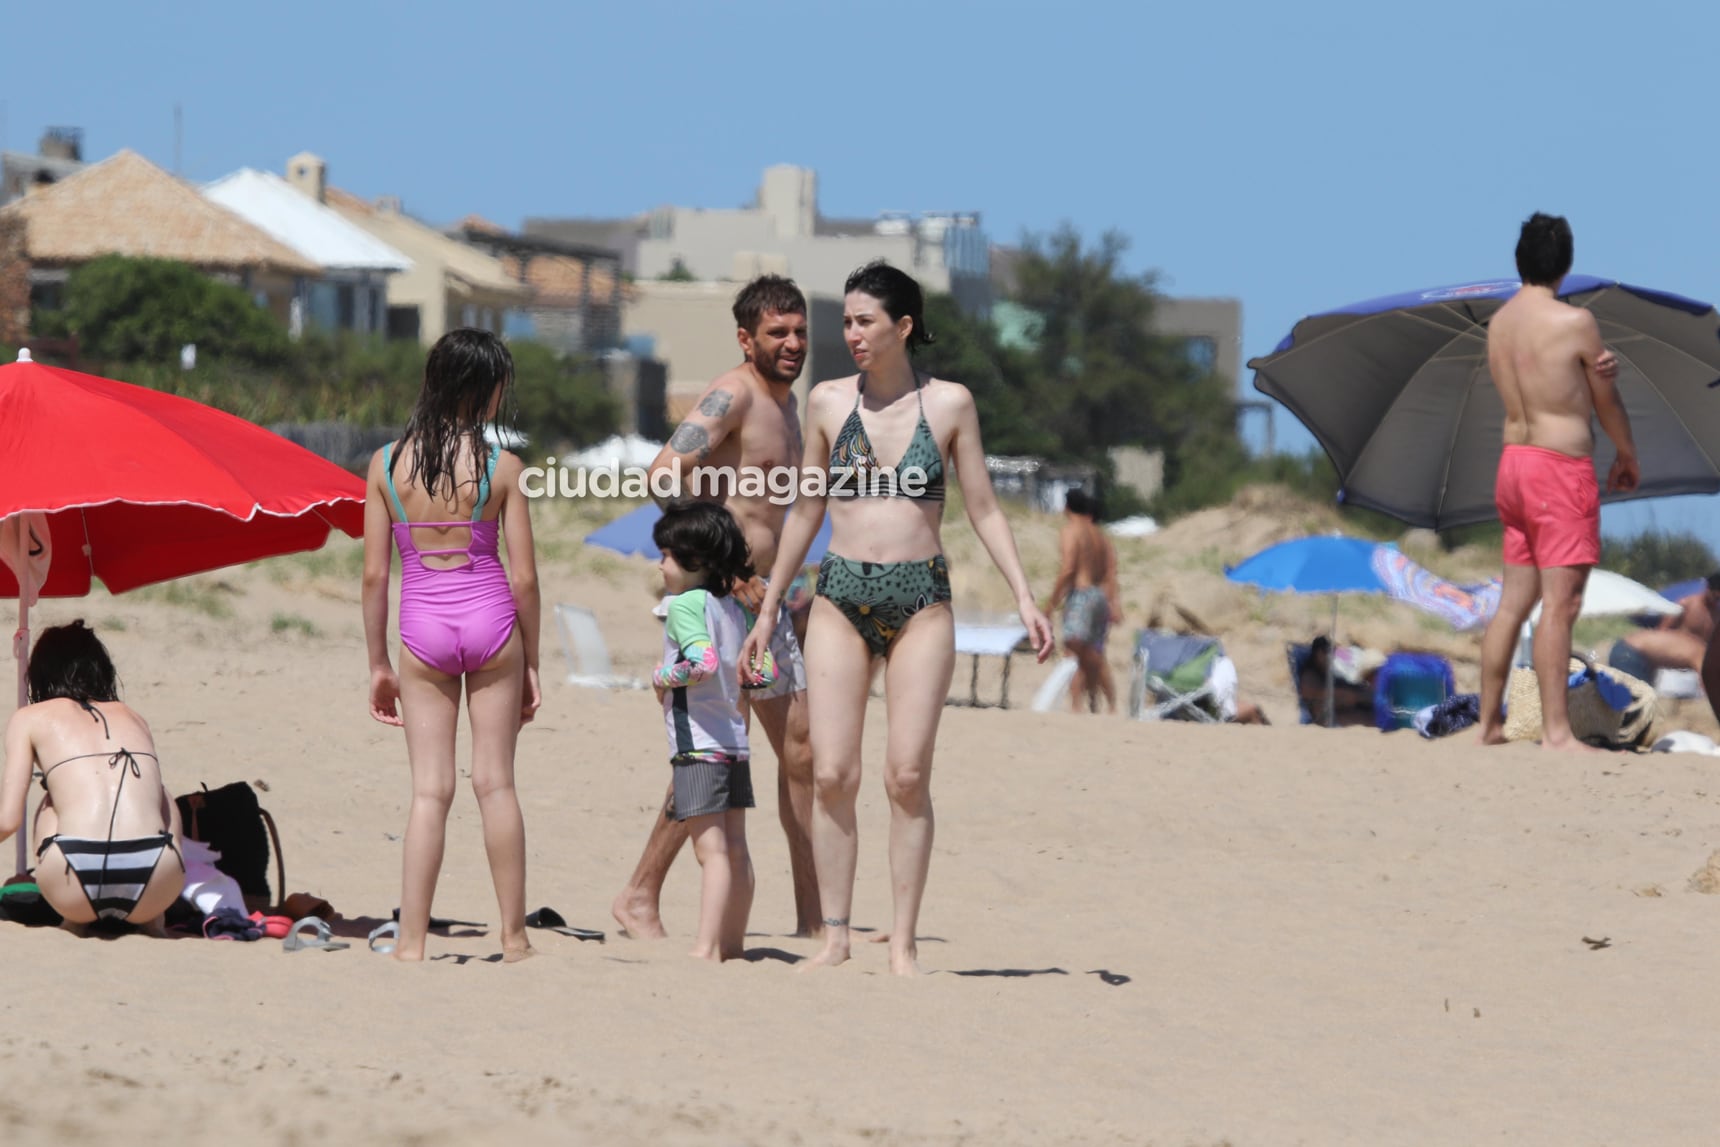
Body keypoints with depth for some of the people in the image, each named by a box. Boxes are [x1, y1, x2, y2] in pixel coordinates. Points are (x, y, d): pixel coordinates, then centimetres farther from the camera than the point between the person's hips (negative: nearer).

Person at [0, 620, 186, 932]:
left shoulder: (30, 719, 18)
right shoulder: (134, 718, 27)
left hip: (76, 894, -1)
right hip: (154, 887, 1)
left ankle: (76, 918, 20)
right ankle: (153, 920, 21)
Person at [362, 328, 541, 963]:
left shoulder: (387, 463, -2)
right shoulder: (501, 466, -6)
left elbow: (374, 574, -1)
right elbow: (524, 577, -3)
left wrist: (379, 663, 8)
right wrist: (531, 662, 8)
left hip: (422, 626, 1)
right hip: (491, 620, -1)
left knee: (430, 789, 3)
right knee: (495, 781, 8)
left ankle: (411, 941, -4)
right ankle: (514, 935, 13)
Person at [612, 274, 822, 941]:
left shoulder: (785, 403, 18)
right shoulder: (733, 396, -13)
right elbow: (666, 475, -26)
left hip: (762, 601, 10)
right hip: (718, 598, -10)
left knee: (801, 752, 8)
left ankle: (814, 916, 12)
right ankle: (639, 898, -3)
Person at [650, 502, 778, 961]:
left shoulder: (685, 604, -11)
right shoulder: (734, 608, 13)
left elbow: (704, 661, -26)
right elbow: (766, 672, 13)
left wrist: (664, 677, -11)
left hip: (698, 744, -9)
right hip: (735, 741, 9)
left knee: (712, 850, -12)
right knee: (735, 850, 11)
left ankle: (706, 949, -14)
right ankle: (732, 944, 17)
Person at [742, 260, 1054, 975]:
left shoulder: (949, 404, 2)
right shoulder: (828, 402, 6)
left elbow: (984, 511, 7)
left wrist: (1024, 597, -2)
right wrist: (768, 609, 16)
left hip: (921, 601, -1)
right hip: (842, 595, 1)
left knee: (907, 776, -6)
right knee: (832, 774, -5)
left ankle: (902, 942, 0)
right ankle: (835, 935, 2)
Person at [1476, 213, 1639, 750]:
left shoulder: (1499, 323, 9)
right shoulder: (1575, 322, -11)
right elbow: (1607, 403, 0)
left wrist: (1598, 368, -12)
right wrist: (1627, 456, 17)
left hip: (1513, 464, 8)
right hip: (1560, 467, -7)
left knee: (1514, 601, 12)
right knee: (1560, 602, -9)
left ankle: (1489, 722, 15)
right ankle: (1556, 731, -13)